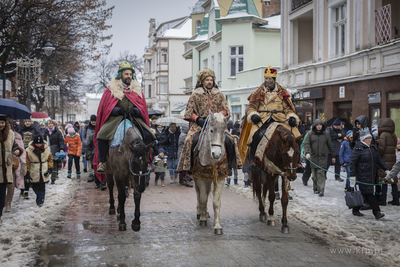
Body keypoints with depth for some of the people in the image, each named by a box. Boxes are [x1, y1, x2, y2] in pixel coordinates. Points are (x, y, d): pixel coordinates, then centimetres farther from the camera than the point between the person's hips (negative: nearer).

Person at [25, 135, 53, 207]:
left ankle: (40, 200, 6)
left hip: (44, 172, 0)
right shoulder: (29, 150, -6)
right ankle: (39, 197, 31)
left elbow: (50, 159, 11)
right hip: (34, 173, 0)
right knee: (34, 186, 7)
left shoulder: (47, 149, 0)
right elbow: (27, 162, 1)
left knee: (42, 187, -3)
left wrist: (50, 169, 2)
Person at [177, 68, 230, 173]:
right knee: (189, 140, -27)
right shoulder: (195, 95, 9)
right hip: (199, 123, -1)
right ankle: (189, 165, -19)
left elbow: (225, 109, 12)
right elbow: (189, 112, 7)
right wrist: (198, 119, -11)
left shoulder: (219, 95, 16)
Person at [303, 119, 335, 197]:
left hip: (322, 157, -1)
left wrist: (333, 156, 16)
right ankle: (316, 188, 18)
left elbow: (330, 146, 15)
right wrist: (307, 152, -20)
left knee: (321, 173, -11)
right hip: (313, 157, 1)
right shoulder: (310, 134, 7)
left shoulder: (326, 135, 9)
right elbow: (306, 144, -2)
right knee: (314, 174, 5)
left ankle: (321, 190, -14)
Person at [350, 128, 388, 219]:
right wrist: (352, 176, -16)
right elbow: (352, 163, -12)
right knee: (368, 193, -9)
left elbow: (379, 159, 19)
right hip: (362, 176, -7)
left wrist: (386, 170, 14)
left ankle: (355, 210, 23)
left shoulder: (373, 147, 12)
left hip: (371, 176, 8)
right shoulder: (358, 149, -11)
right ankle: (377, 212, -10)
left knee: (362, 193, 12)